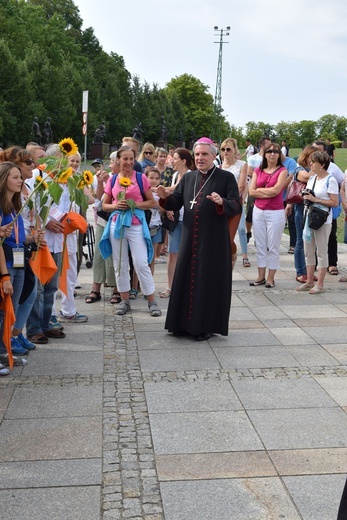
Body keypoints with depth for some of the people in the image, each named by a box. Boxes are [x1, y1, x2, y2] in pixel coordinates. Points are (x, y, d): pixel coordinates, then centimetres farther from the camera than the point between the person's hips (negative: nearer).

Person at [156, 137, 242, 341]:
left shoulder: (226, 177, -4)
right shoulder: (188, 178, 11)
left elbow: (237, 207, -11)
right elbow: (176, 203, 11)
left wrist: (221, 202, -30)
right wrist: (166, 197, -10)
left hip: (214, 241, -5)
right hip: (190, 239, 5)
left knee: (209, 281, 1)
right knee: (186, 278, 8)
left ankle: (206, 326, 12)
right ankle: (185, 323, 20)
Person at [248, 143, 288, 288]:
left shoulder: (282, 171, -3)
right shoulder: (258, 170, 7)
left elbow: (276, 190, -15)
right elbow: (251, 192, -2)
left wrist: (259, 189, -4)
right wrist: (269, 193, -12)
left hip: (275, 213, -4)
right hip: (258, 211, 4)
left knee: (273, 247, 2)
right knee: (260, 246, 10)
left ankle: (270, 278, 11)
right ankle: (261, 277, 19)